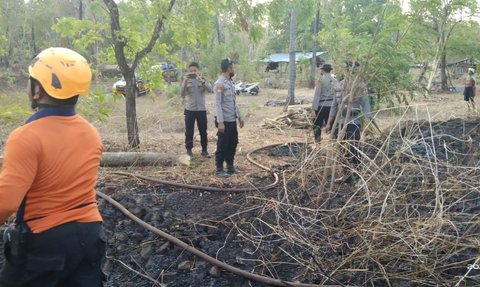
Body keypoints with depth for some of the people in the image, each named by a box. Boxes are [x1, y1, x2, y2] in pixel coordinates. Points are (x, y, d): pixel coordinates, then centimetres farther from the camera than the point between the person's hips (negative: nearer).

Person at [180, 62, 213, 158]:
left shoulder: (204, 79, 1)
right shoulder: (186, 81, 2)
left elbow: (210, 90, -18)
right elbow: (182, 94, -11)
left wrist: (201, 81, -30)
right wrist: (185, 82, -24)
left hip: (201, 110, 0)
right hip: (189, 110, 0)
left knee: (203, 131, 6)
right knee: (189, 131, 5)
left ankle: (204, 150, 17)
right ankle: (189, 150, 16)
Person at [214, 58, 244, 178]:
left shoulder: (230, 83, 13)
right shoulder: (219, 84, -15)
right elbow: (218, 104, -19)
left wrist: (239, 116, 17)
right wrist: (220, 122, -22)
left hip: (232, 120, 9)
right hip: (225, 121, -9)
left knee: (233, 144, 14)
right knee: (222, 146, 0)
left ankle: (230, 167, 26)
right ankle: (219, 170, 10)